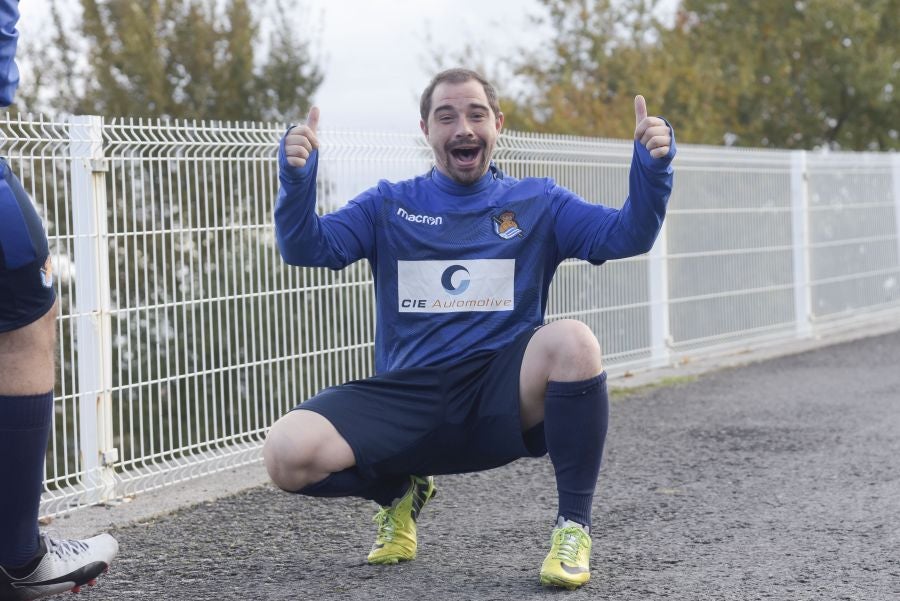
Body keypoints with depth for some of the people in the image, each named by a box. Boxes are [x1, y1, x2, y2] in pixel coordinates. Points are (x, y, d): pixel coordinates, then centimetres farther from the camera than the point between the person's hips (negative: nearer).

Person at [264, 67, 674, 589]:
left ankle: (574, 526, -15)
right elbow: (306, 249, 1)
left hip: (503, 402, -1)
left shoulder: (538, 203, 12)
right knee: (287, 453, -23)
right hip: (407, 401, 1)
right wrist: (297, 177, -18)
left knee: (573, 340, -34)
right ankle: (400, 491, 12)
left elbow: (628, 236, 0)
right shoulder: (389, 206, 13)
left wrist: (652, 166, -18)